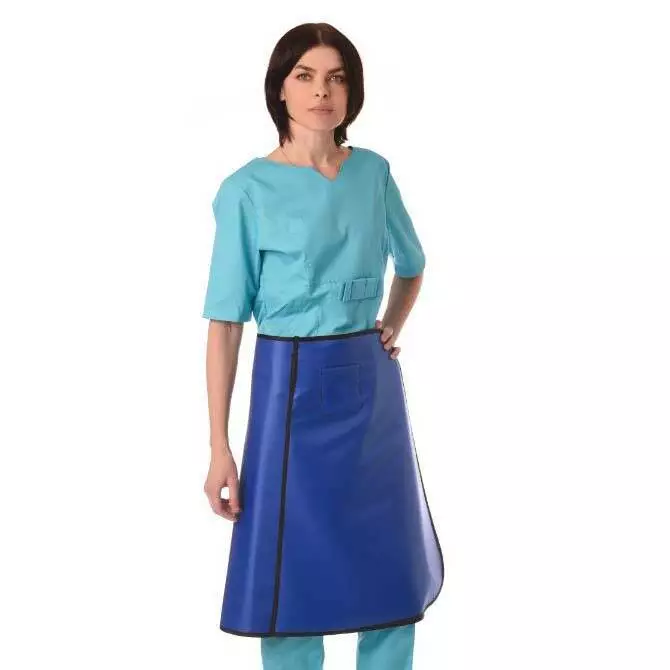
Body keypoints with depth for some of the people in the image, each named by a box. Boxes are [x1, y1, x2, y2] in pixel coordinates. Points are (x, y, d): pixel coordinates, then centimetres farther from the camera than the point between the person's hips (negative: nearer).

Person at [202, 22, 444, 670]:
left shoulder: (374, 173, 5)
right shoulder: (248, 189, -7)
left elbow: (411, 267, 23)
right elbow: (225, 322, -8)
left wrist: (391, 331, 5)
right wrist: (219, 447, -12)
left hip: (373, 389, 4)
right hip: (292, 387, -4)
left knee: (393, 574, 11)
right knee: (295, 576, 3)